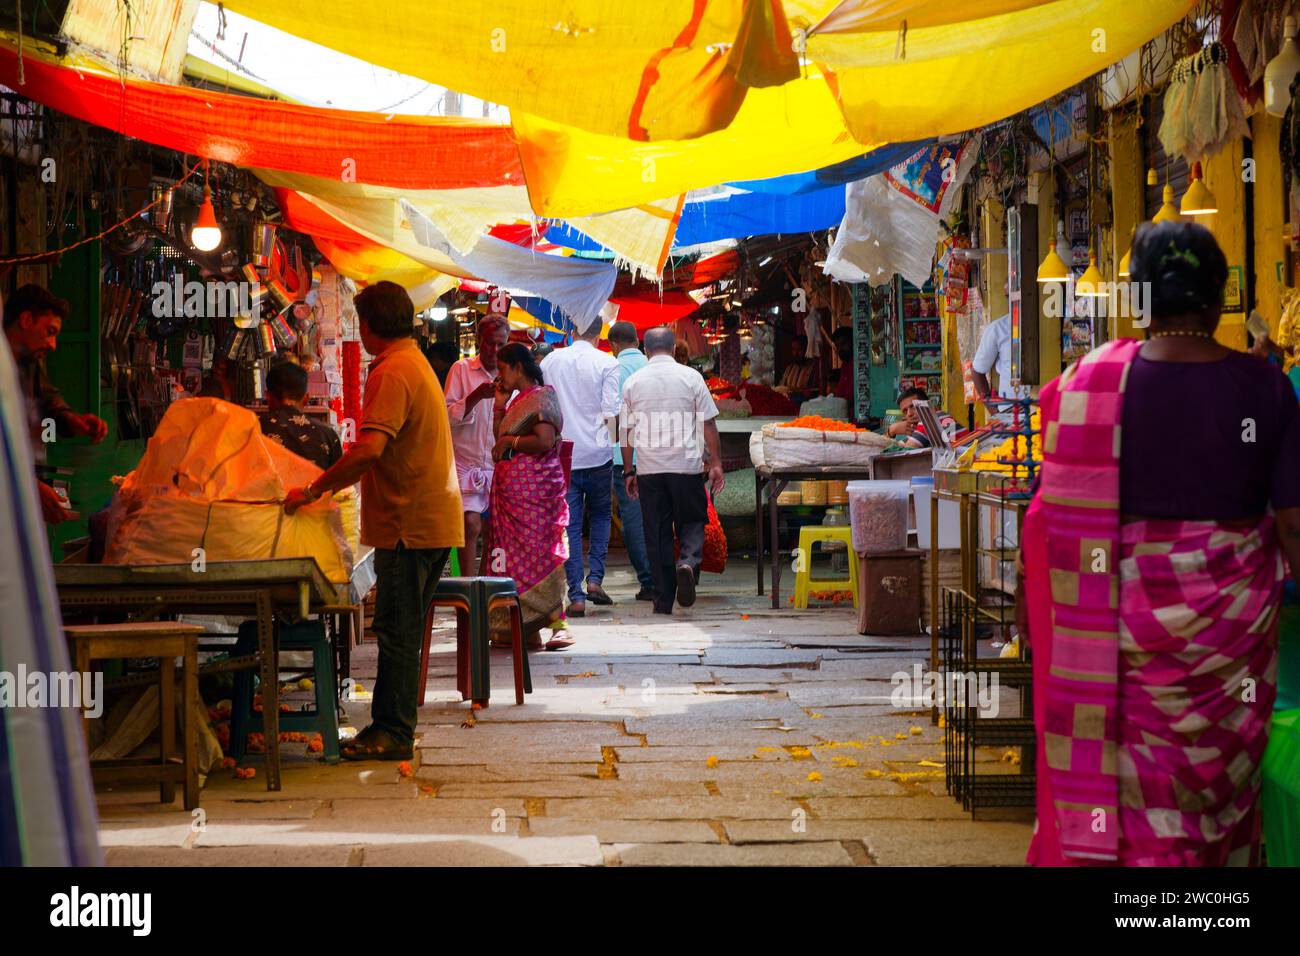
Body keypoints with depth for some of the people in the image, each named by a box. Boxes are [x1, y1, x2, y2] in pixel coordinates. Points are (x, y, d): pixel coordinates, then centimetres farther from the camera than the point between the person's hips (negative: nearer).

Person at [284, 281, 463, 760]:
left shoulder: (392, 372, -15)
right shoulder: (417, 365, 18)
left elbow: (369, 450, -27)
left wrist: (312, 491, -20)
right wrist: (336, 482, 22)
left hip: (410, 522, -10)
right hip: (435, 519, 10)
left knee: (397, 632, -5)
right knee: (402, 632, 13)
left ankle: (393, 734, -2)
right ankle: (390, 728, 18)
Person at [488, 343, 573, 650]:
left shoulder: (541, 397, -10)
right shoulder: (517, 400, 18)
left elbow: (545, 441, -22)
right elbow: (500, 438, 19)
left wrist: (509, 441, -11)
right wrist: (499, 405, 12)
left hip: (535, 487, -10)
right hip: (511, 487, 10)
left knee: (541, 552, -10)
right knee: (516, 554, 9)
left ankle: (558, 624, -9)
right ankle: (527, 627, 11)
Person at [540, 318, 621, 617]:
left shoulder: (551, 361, 4)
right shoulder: (606, 363, -6)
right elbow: (611, 411, -11)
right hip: (597, 454, -1)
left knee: (569, 525, 3)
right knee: (601, 515, 19)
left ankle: (576, 595, -2)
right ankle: (595, 578, 5)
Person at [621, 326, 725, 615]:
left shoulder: (633, 383, 5)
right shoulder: (690, 377, 0)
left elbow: (625, 430, 8)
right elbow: (708, 424, 0)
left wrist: (628, 471, 15)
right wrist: (716, 463, 6)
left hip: (649, 468, 1)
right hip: (686, 465, -1)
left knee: (657, 533, 6)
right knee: (692, 521, 11)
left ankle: (663, 599, 7)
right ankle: (688, 561, -19)